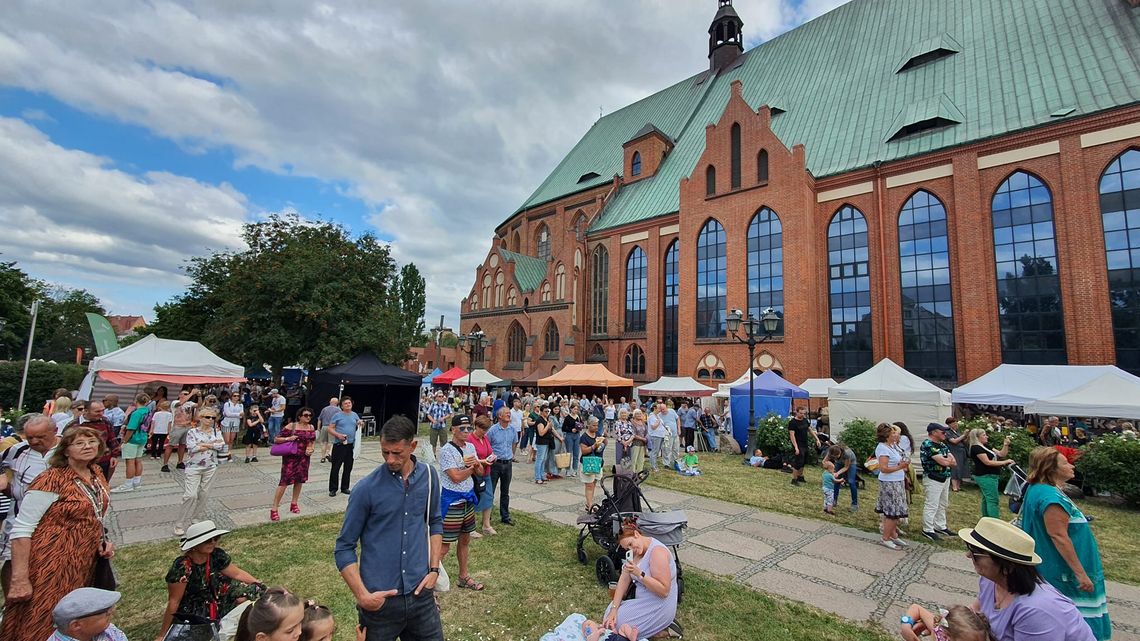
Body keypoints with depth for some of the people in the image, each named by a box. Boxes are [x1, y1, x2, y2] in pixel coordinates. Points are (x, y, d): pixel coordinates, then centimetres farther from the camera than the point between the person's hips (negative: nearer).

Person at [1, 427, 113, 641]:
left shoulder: (96, 472, 5)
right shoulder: (52, 480, -18)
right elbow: (21, 529, -18)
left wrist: (104, 541, 6)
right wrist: (19, 579, -20)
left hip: (85, 564, 7)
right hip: (51, 567, -7)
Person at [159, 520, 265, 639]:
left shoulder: (216, 554, -14)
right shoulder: (181, 567, -29)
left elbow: (238, 574, -3)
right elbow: (174, 601, -21)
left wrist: (261, 586, -7)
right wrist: (162, 634, -15)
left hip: (215, 593, 5)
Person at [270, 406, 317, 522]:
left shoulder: (311, 427, 6)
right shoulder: (291, 426, -9)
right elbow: (277, 439, -6)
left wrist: (311, 449, 0)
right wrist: (288, 438, -22)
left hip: (304, 457, 5)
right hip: (290, 457, -5)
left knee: (299, 480, 12)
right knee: (285, 481, -9)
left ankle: (294, 503, 28)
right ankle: (274, 509, -2)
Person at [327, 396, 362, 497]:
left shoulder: (354, 415, 11)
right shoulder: (337, 415, -3)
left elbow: (358, 427, 21)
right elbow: (330, 429, -5)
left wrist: (360, 423, -1)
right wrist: (338, 435, -21)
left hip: (351, 445, 5)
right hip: (339, 445, -5)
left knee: (348, 467, 10)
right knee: (335, 467, -2)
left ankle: (344, 487, 22)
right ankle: (333, 489, 8)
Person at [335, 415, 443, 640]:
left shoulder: (429, 476, -2)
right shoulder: (366, 488, -12)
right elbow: (344, 547, -5)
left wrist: (434, 569, 2)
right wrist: (362, 595, -12)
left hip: (420, 594, 3)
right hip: (379, 599, -2)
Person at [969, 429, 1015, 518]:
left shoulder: (986, 446, 14)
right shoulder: (976, 448, -17)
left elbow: (1001, 454, 13)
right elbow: (988, 462, -20)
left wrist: (1006, 444, -1)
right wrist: (1005, 462, -19)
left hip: (990, 476, 10)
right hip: (985, 477, -10)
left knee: (987, 499, 13)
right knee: (993, 500, -10)